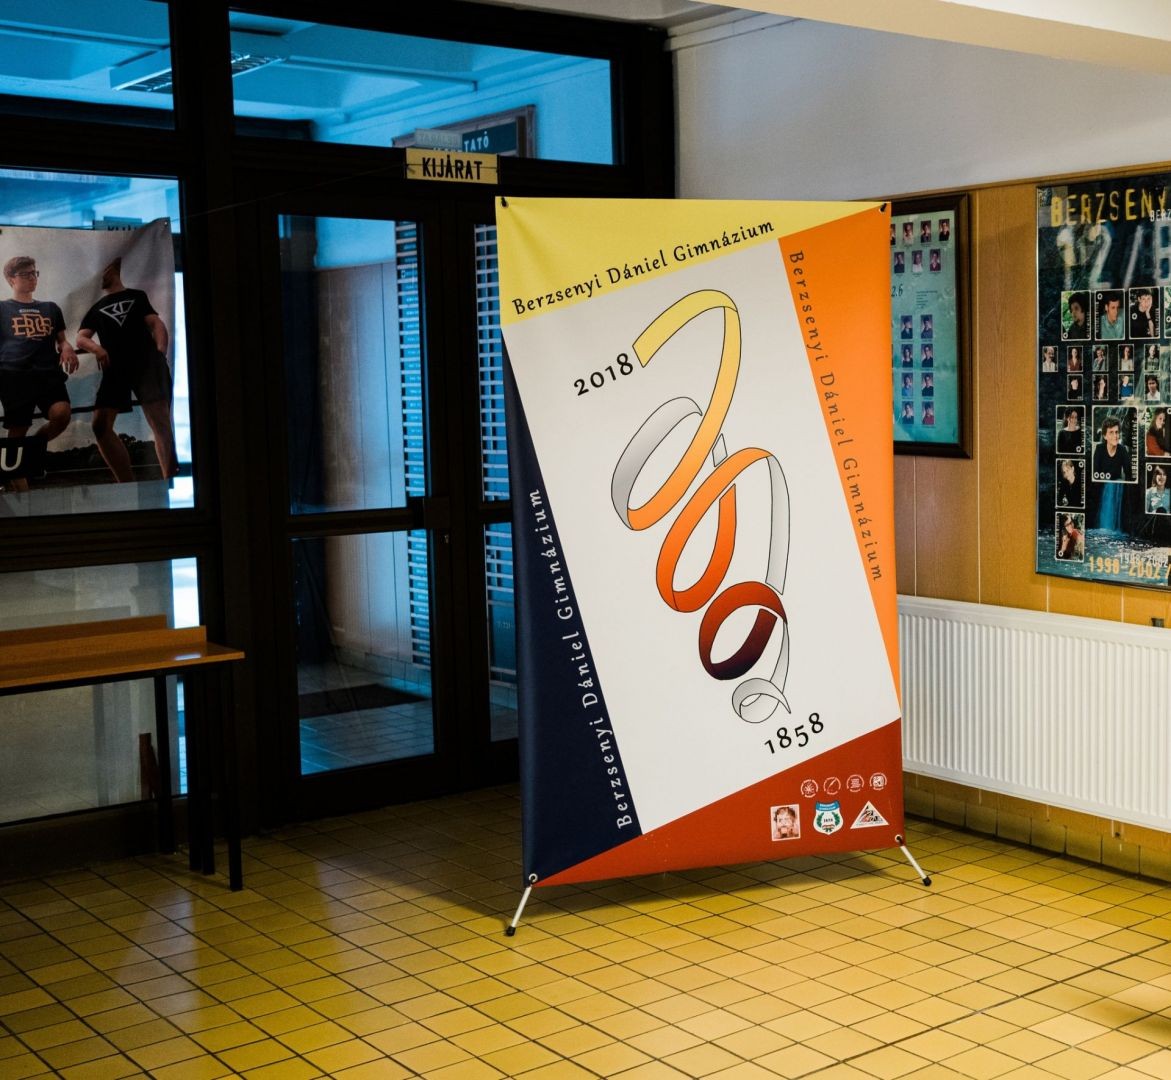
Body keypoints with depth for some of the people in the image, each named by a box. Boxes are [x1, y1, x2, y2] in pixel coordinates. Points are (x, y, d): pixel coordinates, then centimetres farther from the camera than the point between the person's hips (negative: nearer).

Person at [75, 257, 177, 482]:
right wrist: (95, 347, -10)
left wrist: (161, 349, -11)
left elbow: (156, 323, 10)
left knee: (160, 422, -16)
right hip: (115, 367, 4)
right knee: (100, 424, -9)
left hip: (146, 360, -3)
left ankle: (170, 480, -23)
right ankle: (128, 483, -7)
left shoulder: (136, 296, 22)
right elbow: (80, 338, 14)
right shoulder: (96, 309, 27)